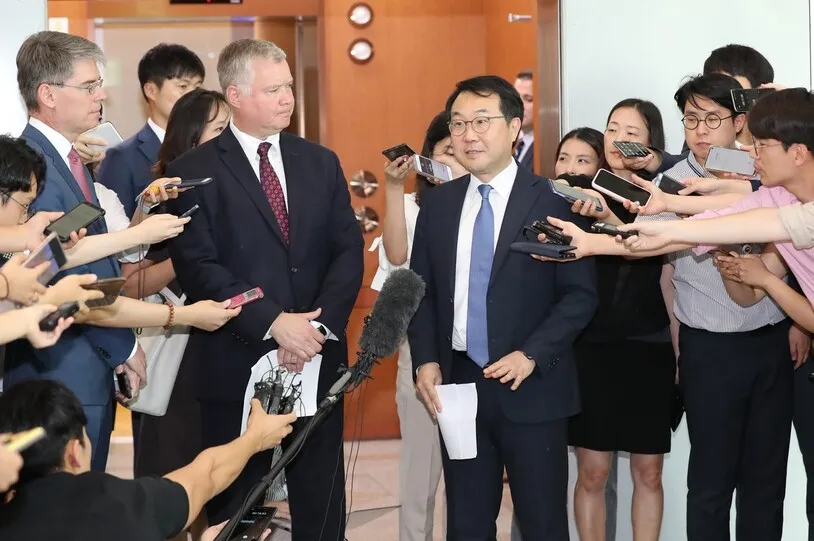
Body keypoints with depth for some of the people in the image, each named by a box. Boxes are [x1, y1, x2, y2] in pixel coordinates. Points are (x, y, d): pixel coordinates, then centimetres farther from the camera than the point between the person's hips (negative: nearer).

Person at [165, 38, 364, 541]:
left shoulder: (321, 163, 9)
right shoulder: (194, 172, -4)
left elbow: (349, 250, 3)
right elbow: (199, 268, -12)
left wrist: (319, 324, -11)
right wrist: (273, 322, -19)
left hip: (319, 357, 4)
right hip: (237, 362, -3)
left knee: (321, 500, 11)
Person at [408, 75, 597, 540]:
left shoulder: (552, 201, -6)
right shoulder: (437, 203, 8)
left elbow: (581, 293, -7)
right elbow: (421, 289, 13)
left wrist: (532, 356, -18)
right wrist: (426, 361, -1)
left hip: (532, 388, -4)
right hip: (457, 383, 4)